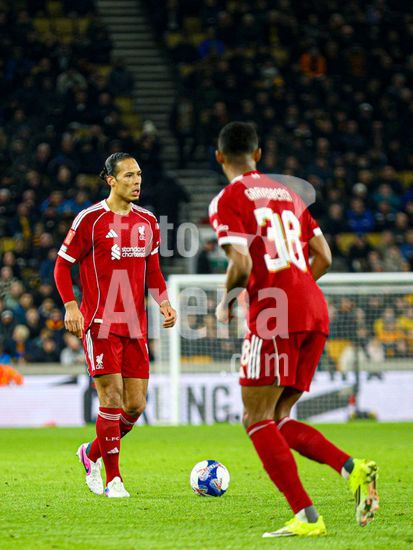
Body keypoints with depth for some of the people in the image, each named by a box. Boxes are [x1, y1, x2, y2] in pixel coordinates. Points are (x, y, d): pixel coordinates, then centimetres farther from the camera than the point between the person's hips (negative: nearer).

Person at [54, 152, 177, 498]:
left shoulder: (147, 221, 11)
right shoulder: (90, 219, -5)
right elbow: (62, 265, -1)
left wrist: (164, 302, 3)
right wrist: (70, 306, -14)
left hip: (135, 326, 6)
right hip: (100, 323, -6)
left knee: (136, 405, 4)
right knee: (112, 398, -11)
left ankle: (92, 454, 28)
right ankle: (113, 479, 0)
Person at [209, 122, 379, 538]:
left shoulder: (228, 200, -2)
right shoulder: (288, 194, 20)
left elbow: (241, 265, -14)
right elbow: (323, 258, 18)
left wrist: (227, 301, 4)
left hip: (274, 316, -7)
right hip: (315, 311, 7)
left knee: (257, 420, -2)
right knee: (276, 420, 14)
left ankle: (306, 517, -13)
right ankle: (352, 468, -8)